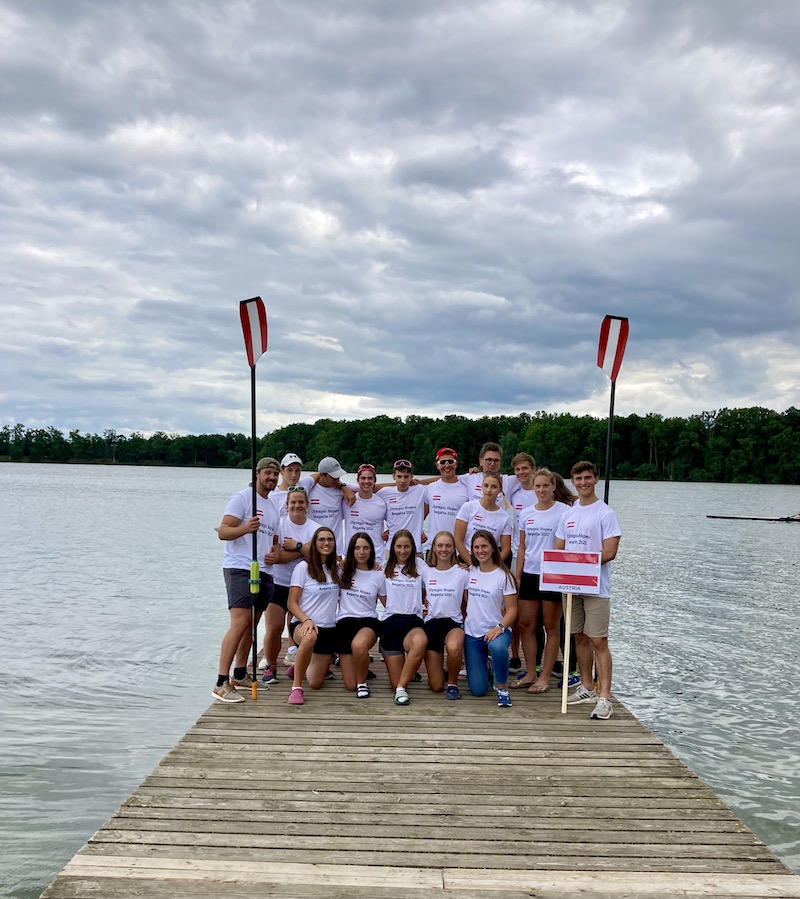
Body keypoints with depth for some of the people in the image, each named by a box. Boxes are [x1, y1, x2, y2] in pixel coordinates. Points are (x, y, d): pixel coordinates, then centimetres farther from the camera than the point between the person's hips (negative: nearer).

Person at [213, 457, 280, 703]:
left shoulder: (273, 507, 21)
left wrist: (273, 554, 7)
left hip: (264, 572, 8)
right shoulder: (242, 498, -3)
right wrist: (245, 528, -31)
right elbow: (223, 532, -11)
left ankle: (240, 675, 23)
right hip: (240, 569, -8)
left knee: (251, 625, 12)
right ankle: (221, 684, -16)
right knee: (240, 623, -17)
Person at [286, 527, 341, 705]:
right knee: (310, 637, -43)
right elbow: (292, 603, -9)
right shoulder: (303, 567, -5)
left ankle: (300, 668, 37)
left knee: (316, 683, 2)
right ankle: (296, 687, -28)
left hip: (329, 629, 5)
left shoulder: (336, 570, 11)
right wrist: (306, 620, -24)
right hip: (303, 624, -5)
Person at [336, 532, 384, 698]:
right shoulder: (342, 570, 6)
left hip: (368, 621, -1)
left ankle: (362, 682, -13)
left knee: (358, 645, -42)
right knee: (350, 685, -6)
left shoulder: (378, 575, 6)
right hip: (345, 621, 1)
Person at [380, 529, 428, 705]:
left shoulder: (419, 565, 11)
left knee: (420, 642, -41)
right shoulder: (385, 567, 14)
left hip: (413, 621, -1)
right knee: (395, 683, -6)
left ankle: (402, 687, -28)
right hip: (390, 622, 1)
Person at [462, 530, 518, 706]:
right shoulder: (469, 573, 6)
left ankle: (502, 687, -13)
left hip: (496, 630, -3)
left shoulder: (503, 576, -5)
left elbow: (512, 609, -9)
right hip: (472, 633, 3)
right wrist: (462, 626, 2)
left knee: (498, 647, -42)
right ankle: (483, 663, 33)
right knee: (478, 690, -3)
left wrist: (500, 627, -25)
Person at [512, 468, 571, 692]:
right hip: (529, 574, 5)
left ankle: (545, 677, 12)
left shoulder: (564, 512, -6)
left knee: (551, 627, 4)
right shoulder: (526, 513, 9)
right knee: (525, 625, 7)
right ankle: (530, 673, 20)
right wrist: (517, 576, 9)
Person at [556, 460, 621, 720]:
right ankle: (587, 688, 25)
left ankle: (604, 697, -5)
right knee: (580, 637, 13)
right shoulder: (568, 514, 14)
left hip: (596, 587, -6)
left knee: (598, 641, -8)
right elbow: (558, 549, 15)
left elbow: (609, 552, -13)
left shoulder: (605, 513, -6)